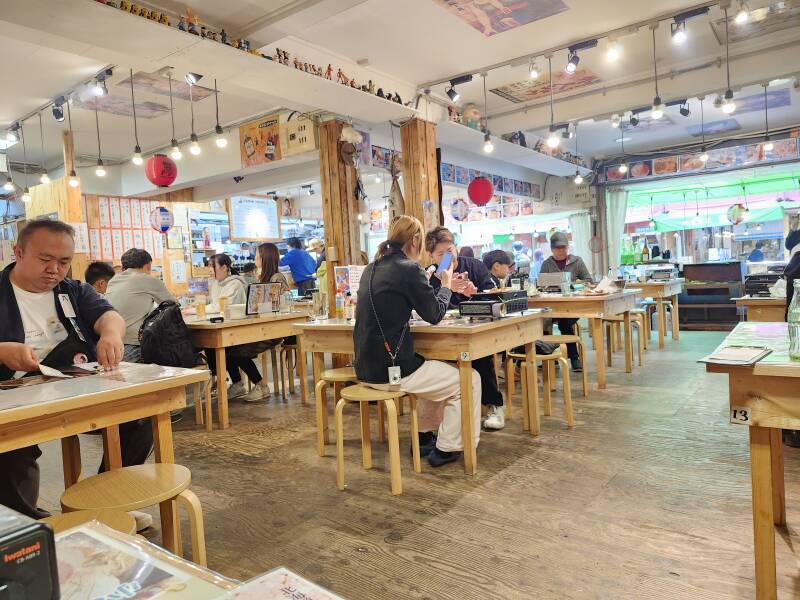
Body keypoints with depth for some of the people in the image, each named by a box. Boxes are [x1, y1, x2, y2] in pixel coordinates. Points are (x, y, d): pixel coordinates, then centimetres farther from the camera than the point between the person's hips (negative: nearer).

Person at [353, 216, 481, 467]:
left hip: (366, 367, 9)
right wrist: (445, 285, 13)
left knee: (436, 368, 33)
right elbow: (434, 314, -6)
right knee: (469, 379, 4)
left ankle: (425, 437, 37)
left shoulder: (372, 269, 11)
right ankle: (447, 449, 13)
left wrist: (442, 287, 24)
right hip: (390, 370, -9)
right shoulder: (408, 269, -15)